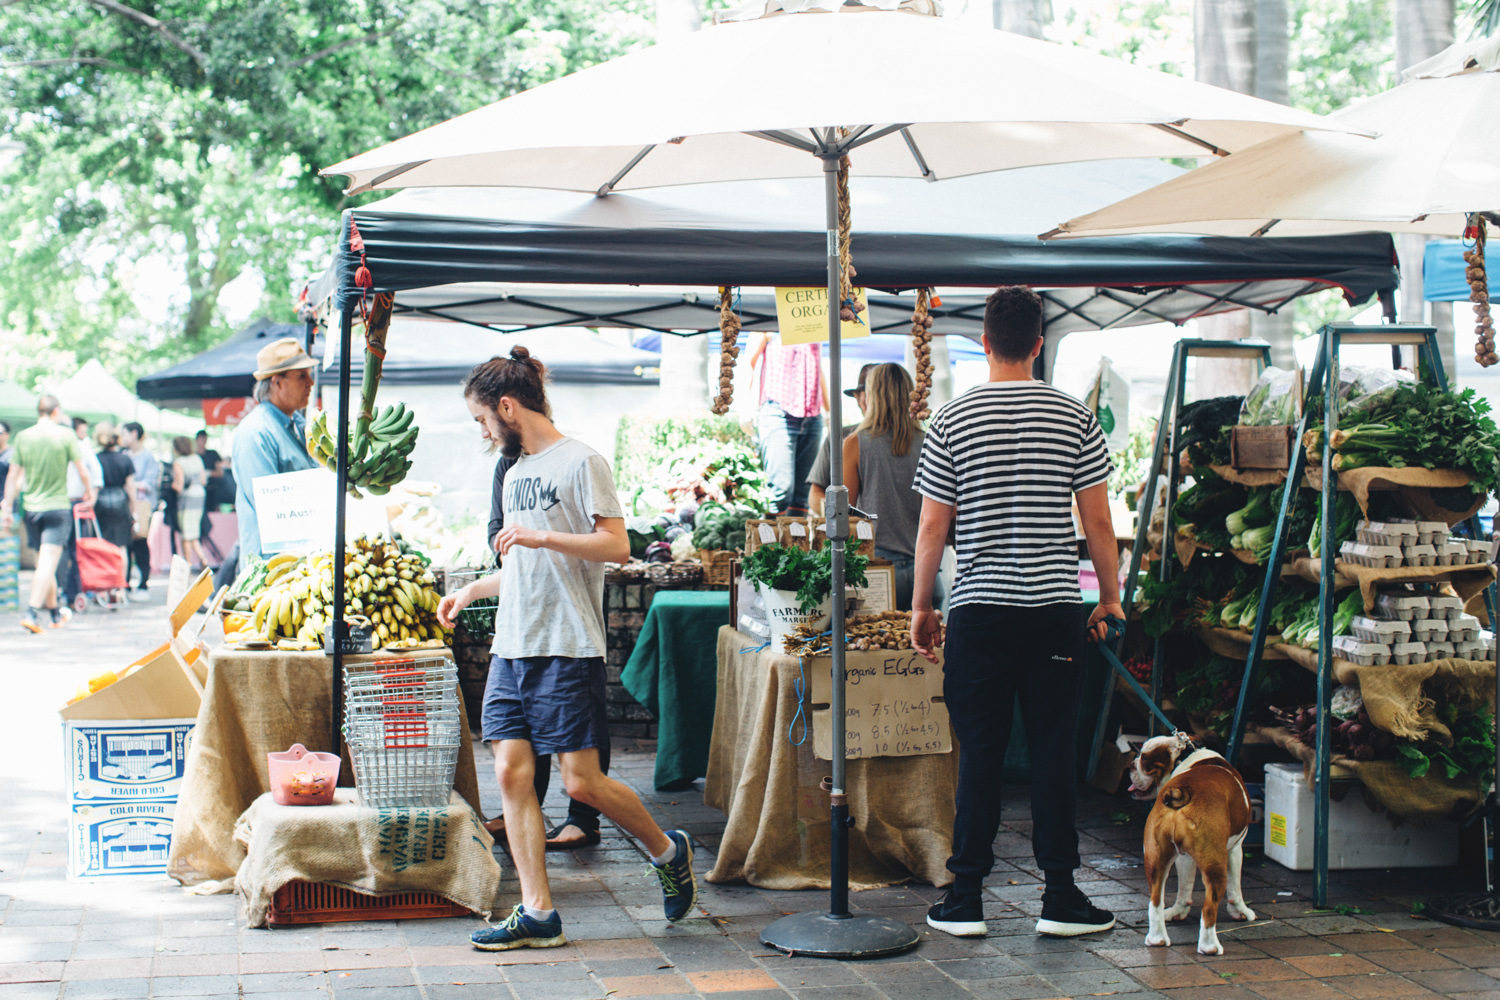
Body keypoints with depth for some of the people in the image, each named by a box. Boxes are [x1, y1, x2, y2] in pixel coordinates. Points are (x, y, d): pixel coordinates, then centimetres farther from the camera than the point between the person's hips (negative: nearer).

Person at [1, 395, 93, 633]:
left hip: (31, 508, 4)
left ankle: (55, 612, 28)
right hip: (58, 506, -4)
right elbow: (83, 472, -5)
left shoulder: (22, 437, 2)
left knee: (44, 562, 16)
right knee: (48, 563, -6)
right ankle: (32, 612, -16)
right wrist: (89, 491, 14)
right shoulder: (65, 435, -7)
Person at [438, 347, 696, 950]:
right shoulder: (516, 472, 19)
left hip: (567, 648, -8)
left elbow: (616, 546, -14)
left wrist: (542, 536, -21)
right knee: (512, 771, -1)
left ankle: (667, 850, 20)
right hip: (512, 649, 8)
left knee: (582, 782, -6)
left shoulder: (580, 462, -6)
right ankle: (537, 914, 3)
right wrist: (472, 591, 23)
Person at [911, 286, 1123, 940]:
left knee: (979, 756, 4)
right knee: (1054, 752, 5)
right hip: (1057, 610, 1)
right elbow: (1098, 522, 2)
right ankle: (1060, 897, 9)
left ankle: (966, 898, 8)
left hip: (978, 610, 0)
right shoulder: (1075, 418, 1)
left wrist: (921, 606, 11)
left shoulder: (952, 421, -1)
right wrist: (1110, 597, 15)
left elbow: (932, 527, 0)